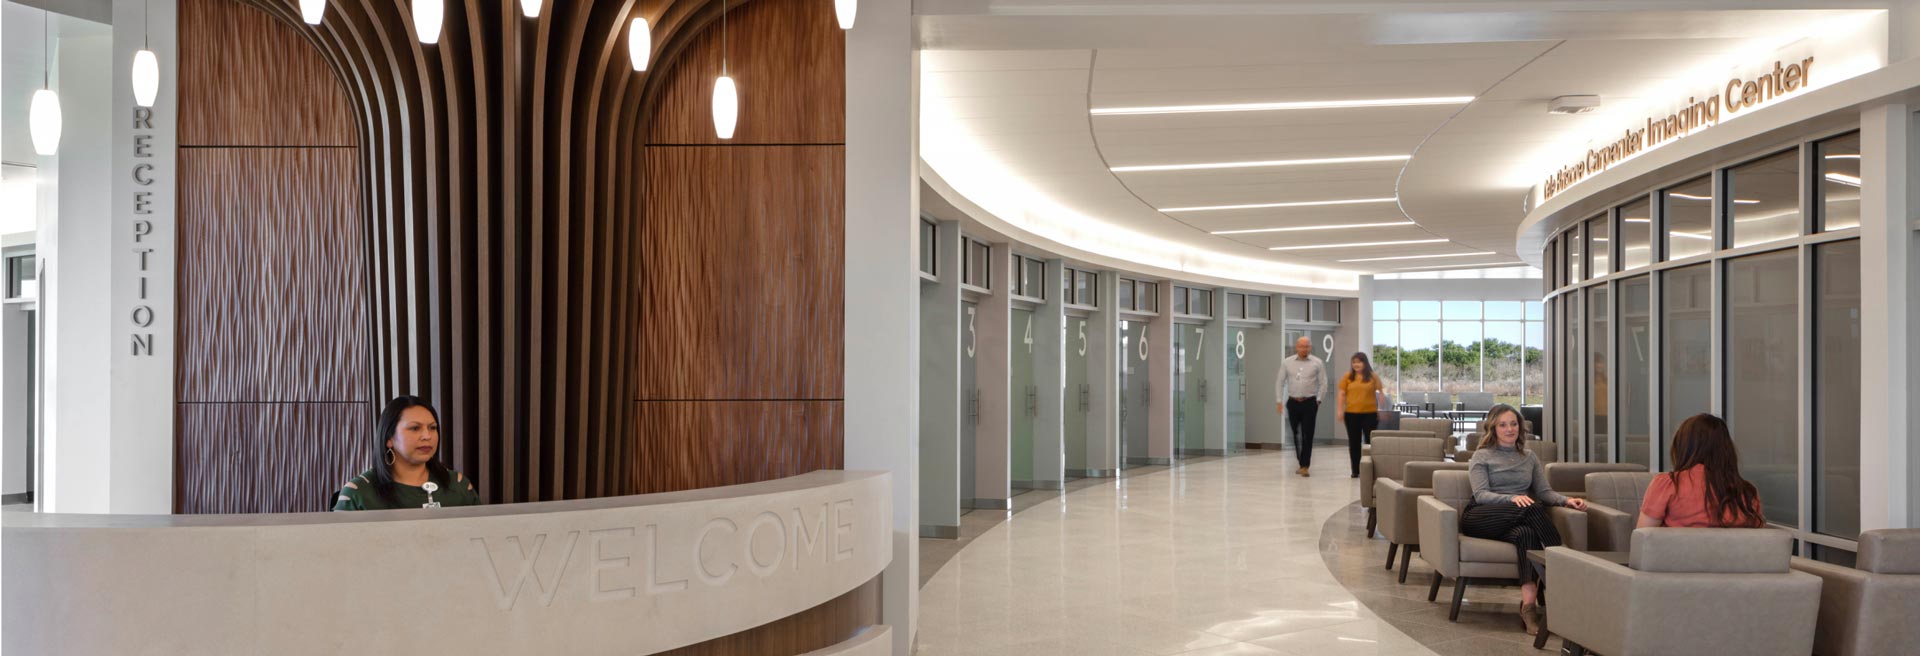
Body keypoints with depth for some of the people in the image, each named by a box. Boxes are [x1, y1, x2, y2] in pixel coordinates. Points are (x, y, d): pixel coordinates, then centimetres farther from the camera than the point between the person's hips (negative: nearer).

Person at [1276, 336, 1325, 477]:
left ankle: (1305, 466, -7)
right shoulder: (1287, 362, 4)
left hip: (1309, 403, -2)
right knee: (1296, 435, 8)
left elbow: (1323, 383, 3)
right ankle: (1302, 463, 20)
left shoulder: (1317, 363, 0)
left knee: (1307, 436, -7)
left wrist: (1318, 399, -2)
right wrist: (1279, 400, 3)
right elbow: (1280, 382, 8)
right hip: (1292, 402, 2)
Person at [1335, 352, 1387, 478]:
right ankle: (1355, 471, 14)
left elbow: (1380, 393, 6)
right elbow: (1341, 394, 4)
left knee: (1370, 441, -1)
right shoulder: (1348, 377, 4)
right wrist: (1339, 410, -4)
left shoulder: (1372, 377, 2)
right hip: (1351, 414, 1)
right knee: (1354, 442, 7)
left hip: (1370, 414, -1)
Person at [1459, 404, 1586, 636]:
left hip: (1515, 520, 3)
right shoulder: (1481, 456, 12)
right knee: (1532, 508, -33)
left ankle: (1529, 604, -47)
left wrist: (1566, 500, -8)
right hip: (1481, 519, -3)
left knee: (1525, 534, -36)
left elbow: (1544, 491, 14)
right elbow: (1481, 495, -3)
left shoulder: (1530, 458, 25)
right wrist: (1512, 499, -22)